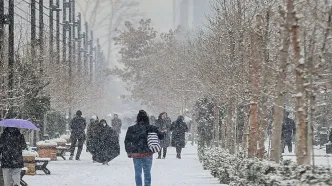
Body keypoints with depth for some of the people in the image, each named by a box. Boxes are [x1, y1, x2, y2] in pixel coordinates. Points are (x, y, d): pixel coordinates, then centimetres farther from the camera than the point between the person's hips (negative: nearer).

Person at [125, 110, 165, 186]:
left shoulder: (131, 129, -3)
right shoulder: (151, 128, -8)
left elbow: (127, 142, 2)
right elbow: (161, 136, 1)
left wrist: (129, 152, 10)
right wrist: (163, 133, 22)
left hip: (136, 154, 1)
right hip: (147, 154, -1)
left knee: (138, 173, 10)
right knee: (147, 172, 12)